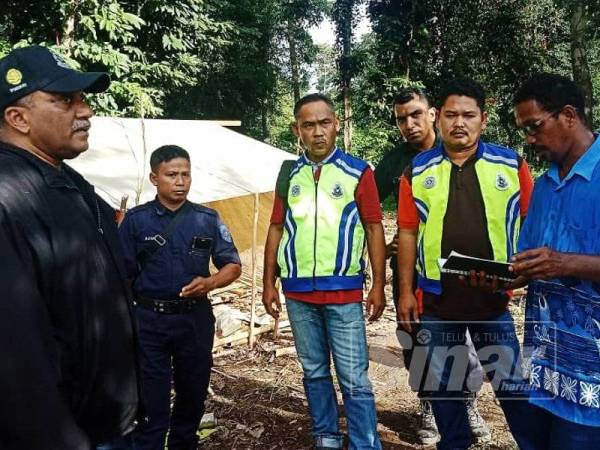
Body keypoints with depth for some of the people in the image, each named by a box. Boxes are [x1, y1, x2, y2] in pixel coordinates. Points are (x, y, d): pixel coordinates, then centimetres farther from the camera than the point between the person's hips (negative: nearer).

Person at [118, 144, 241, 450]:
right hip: (149, 321, -2)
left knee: (193, 394, 17)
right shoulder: (136, 220, -2)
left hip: (196, 319, 2)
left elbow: (233, 266, 4)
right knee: (151, 400, 2)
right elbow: (122, 274, 0)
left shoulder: (208, 219, 1)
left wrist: (210, 282, -16)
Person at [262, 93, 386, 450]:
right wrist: (269, 283, 8)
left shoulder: (358, 172, -2)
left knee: (355, 379, -2)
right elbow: (277, 230, 11)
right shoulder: (289, 175, 7)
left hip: (344, 292, -4)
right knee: (314, 373, 16)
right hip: (298, 293, 4)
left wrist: (378, 285, -5)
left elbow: (374, 229, -1)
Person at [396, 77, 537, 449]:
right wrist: (405, 291, 0)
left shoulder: (511, 164, -1)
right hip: (436, 299, 2)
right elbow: (407, 233, 3)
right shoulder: (417, 171, 1)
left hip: (496, 298, -1)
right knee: (441, 385, 16)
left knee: (514, 383, 11)